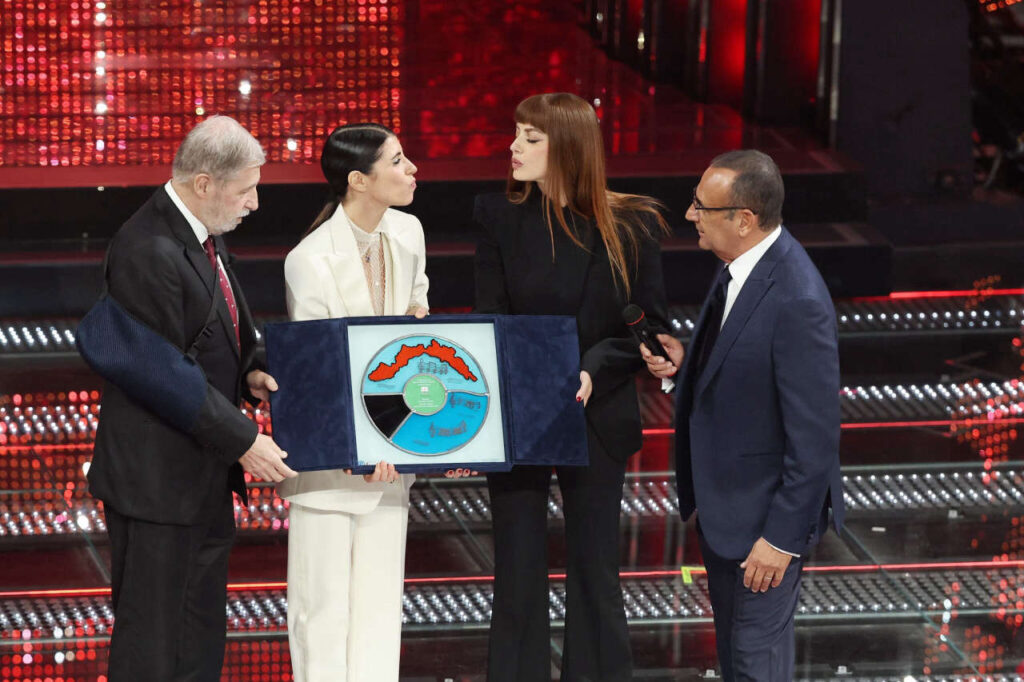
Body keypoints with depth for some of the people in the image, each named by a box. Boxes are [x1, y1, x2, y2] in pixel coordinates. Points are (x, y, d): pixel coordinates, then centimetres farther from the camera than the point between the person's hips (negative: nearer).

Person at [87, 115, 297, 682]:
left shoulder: (204, 236, 9)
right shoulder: (148, 252, -22)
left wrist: (248, 372, 2)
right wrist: (243, 442, -19)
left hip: (205, 481, 10)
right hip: (156, 481, -10)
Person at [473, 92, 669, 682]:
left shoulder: (631, 226, -5)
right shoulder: (501, 218, -3)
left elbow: (651, 325, -3)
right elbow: (489, 323, -5)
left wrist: (592, 371, -19)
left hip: (597, 421, 0)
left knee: (595, 569, 9)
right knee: (518, 573, 5)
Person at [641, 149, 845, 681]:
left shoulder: (796, 302, -30)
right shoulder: (740, 265, -1)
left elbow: (814, 435, -26)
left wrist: (782, 538, -22)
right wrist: (684, 364, -4)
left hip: (765, 509, -9)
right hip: (721, 497, 9)